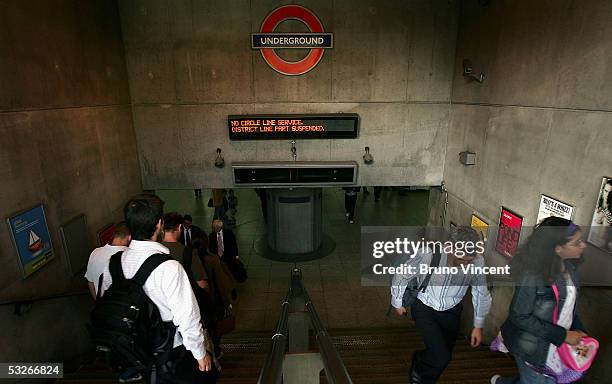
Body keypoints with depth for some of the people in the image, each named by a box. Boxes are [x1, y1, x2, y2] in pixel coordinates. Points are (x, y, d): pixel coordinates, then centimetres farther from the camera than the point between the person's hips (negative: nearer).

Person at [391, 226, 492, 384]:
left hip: (451, 311, 4)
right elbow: (402, 276, -14)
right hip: (424, 308, -3)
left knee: (444, 356, 14)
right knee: (441, 357, -12)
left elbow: (482, 294, -5)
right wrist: (398, 303, 0)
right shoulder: (427, 255, -34)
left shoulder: (477, 261, -25)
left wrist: (478, 326, 5)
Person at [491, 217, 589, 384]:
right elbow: (519, 317, -23)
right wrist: (562, 335, -21)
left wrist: (578, 332, -6)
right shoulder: (532, 275, -28)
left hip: (557, 345, 7)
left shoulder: (570, 268, -4)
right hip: (533, 348, -7)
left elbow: (568, 306, 8)